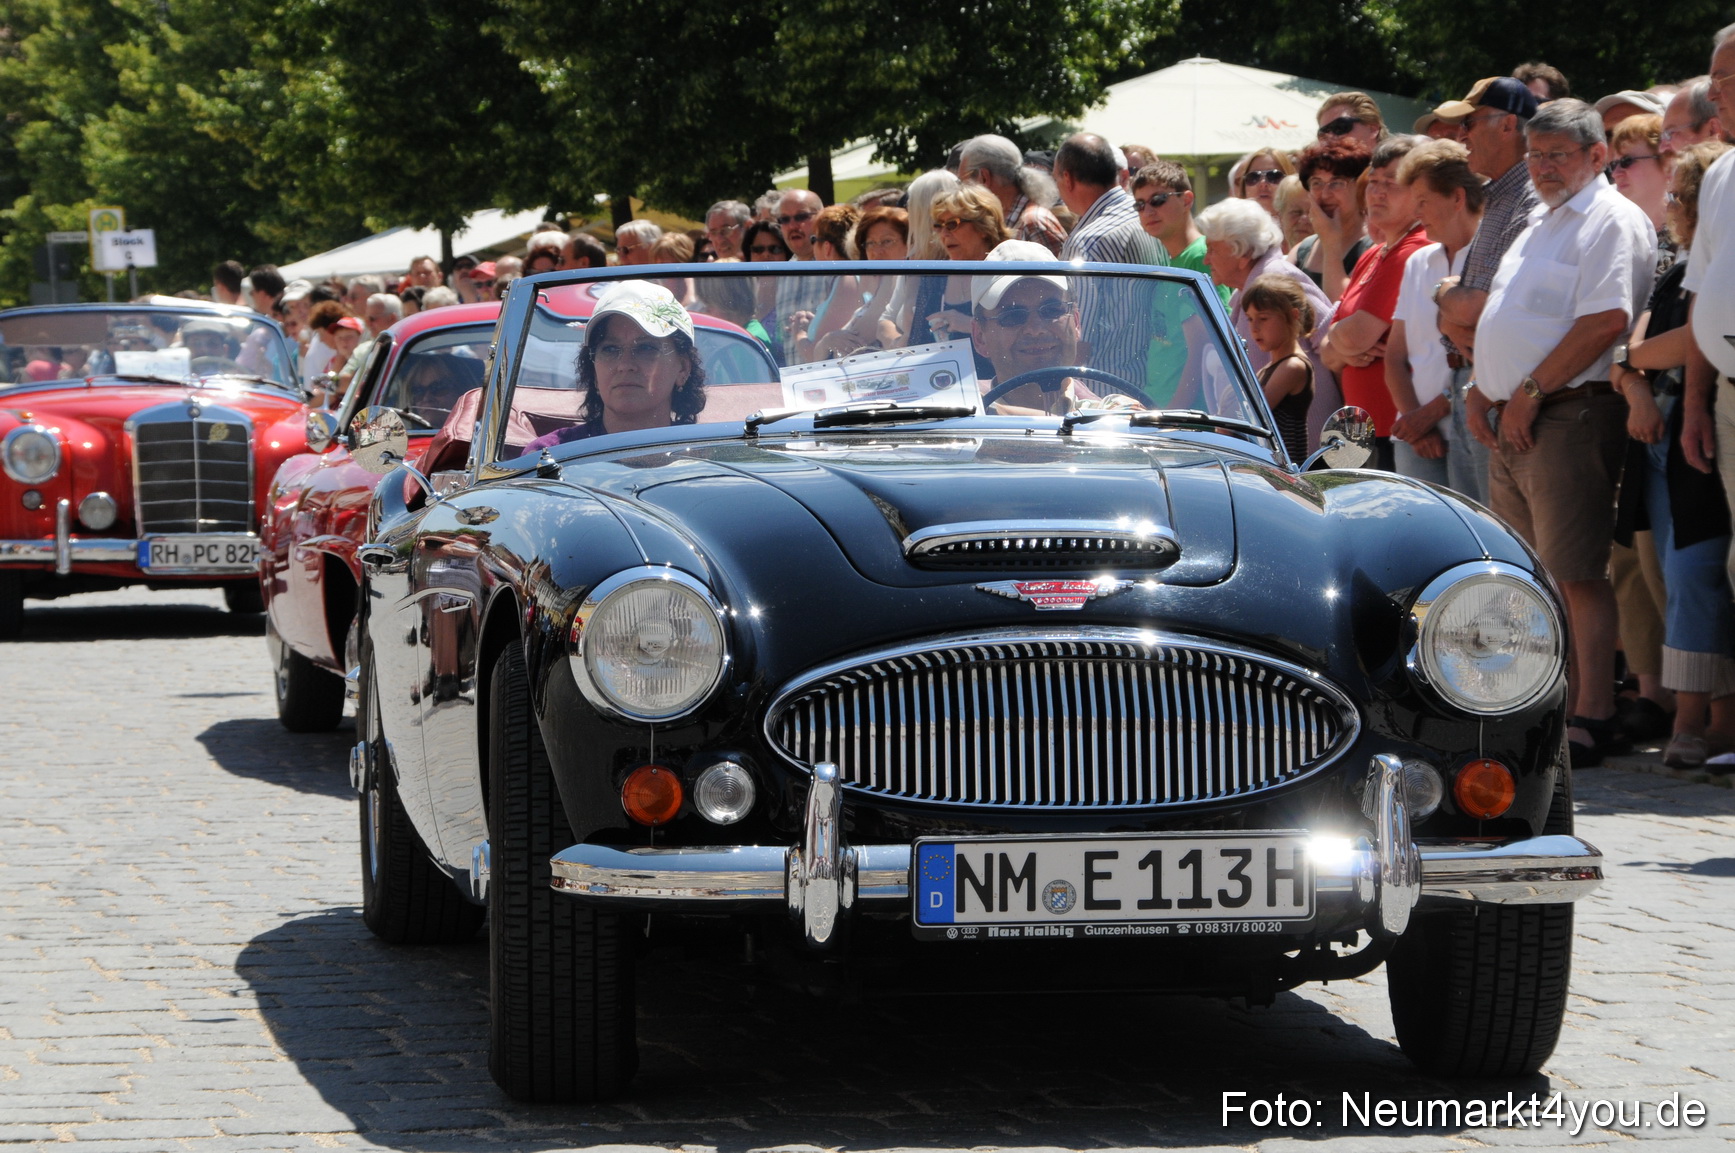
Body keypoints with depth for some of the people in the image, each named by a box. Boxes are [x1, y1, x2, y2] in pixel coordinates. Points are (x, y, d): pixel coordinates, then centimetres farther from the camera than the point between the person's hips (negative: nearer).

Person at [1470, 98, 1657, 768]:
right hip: (1516, 423, 10)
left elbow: (1607, 319, -19)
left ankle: (1592, 720, -14)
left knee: (1577, 574, -12)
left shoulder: (1611, 221, -6)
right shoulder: (1542, 228, 24)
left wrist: (1532, 391, -16)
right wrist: (1487, 395, 13)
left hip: (1569, 416, -10)